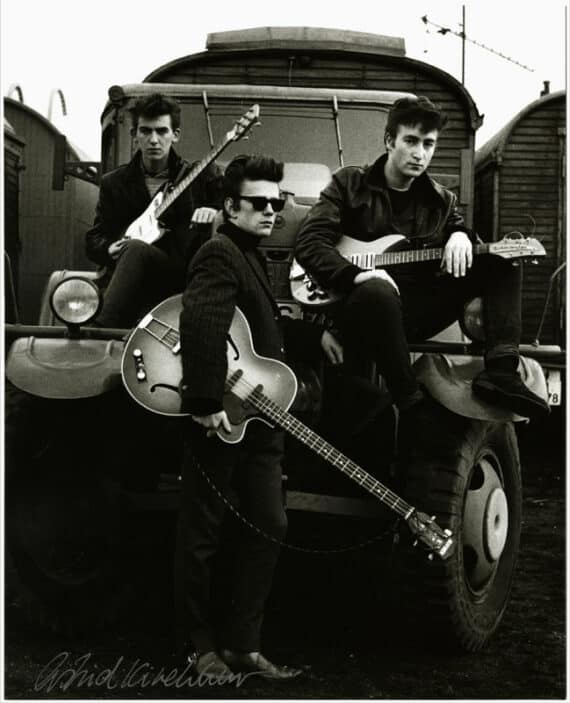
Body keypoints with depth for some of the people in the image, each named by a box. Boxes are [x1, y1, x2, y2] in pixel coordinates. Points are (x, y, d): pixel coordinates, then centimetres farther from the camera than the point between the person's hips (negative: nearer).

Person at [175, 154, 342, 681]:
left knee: (269, 527, 8)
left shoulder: (252, 256, 19)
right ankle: (203, 645, 14)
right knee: (202, 532, 3)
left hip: (259, 416, 10)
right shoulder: (221, 252, -12)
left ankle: (243, 645, 16)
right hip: (221, 419, -10)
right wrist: (207, 401, -31)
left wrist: (316, 336, 23)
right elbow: (200, 321, -28)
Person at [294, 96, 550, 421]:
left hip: (418, 310, 5)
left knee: (500, 262, -6)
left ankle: (501, 373, -21)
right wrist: (356, 275, -23)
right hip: (361, 306, -5)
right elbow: (309, 244, -5)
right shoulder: (349, 184, 4)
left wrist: (461, 235, -5)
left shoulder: (440, 199, 16)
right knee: (378, 290, -42)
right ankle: (413, 402, -31)